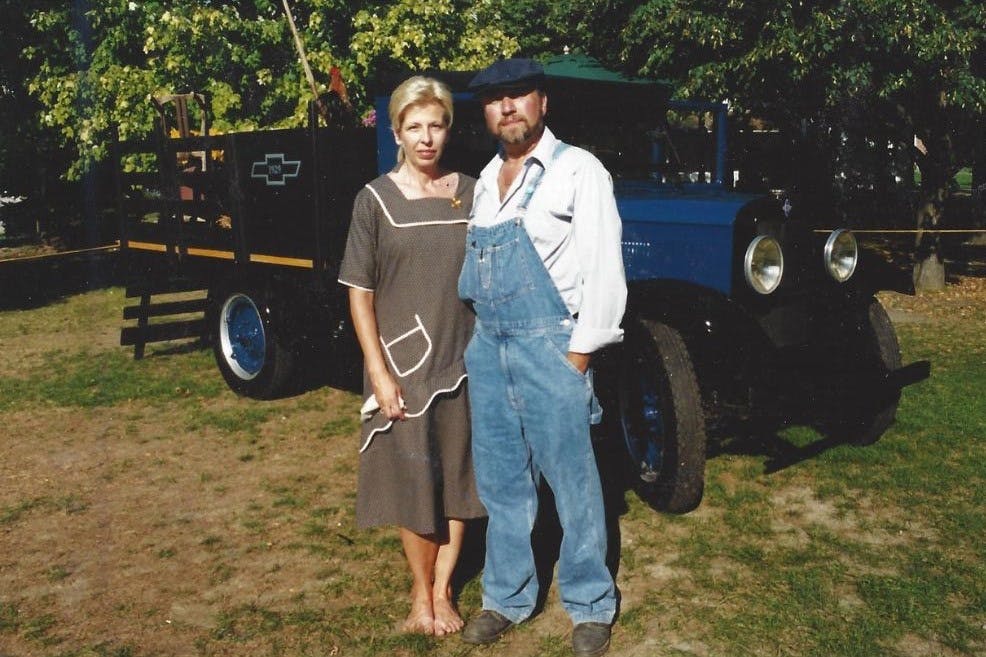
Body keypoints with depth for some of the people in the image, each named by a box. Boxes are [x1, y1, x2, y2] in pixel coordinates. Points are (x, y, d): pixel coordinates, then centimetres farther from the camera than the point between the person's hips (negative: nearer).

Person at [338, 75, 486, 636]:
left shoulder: (471, 194, 3)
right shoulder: (376, 199, -4)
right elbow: (360, 293, -5)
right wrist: (379, 374, -11)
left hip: (463, 360, 3)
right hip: (401, 363, -2)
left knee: (458, 478, 10)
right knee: (413, 480, 7)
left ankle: (443, 591, 27)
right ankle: (421, 593, 27)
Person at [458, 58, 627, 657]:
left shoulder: (578, 170, -6)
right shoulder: (487, 178, 14)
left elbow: (602, 267, -11)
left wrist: (579, 353, -14)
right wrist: (474, 334, 14)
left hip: (547, 344, -6)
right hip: (487, 344, 7)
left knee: (573, 482, 4)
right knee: (501, 481, 14)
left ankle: (591, 606, 21)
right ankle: (508, 598, 29)